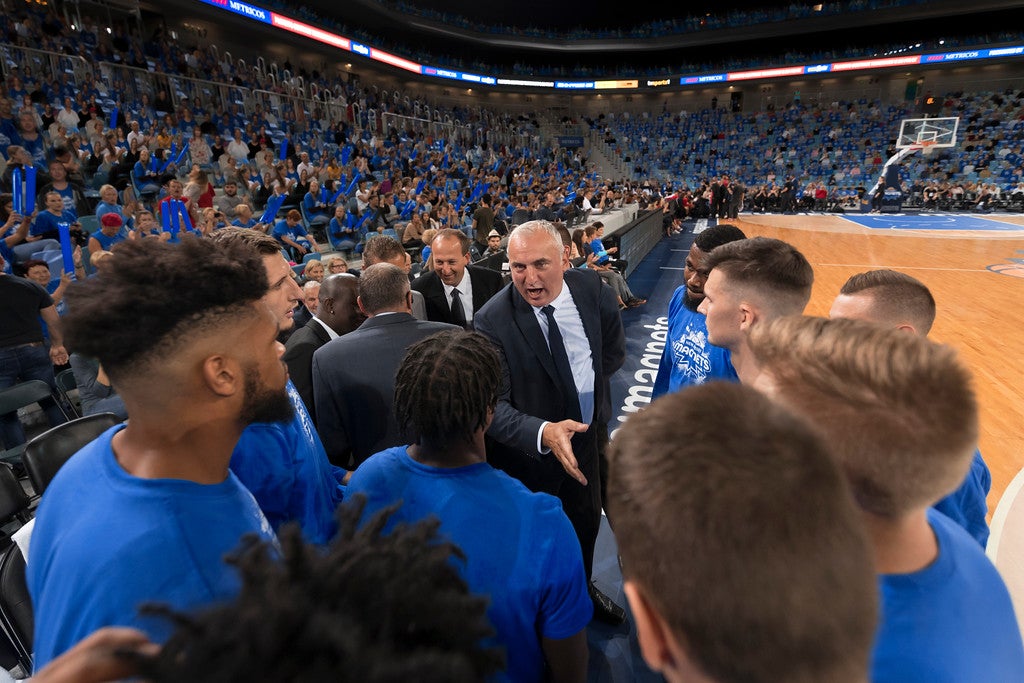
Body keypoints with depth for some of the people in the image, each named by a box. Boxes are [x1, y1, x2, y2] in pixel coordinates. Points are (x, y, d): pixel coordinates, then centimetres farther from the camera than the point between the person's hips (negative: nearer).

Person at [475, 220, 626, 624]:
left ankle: (582, 588, 60)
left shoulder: (592, 291, -13)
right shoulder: (493, 321, -26)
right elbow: (494, 406, -29)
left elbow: (614, 353, 5)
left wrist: (586, 383, -4)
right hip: (530, 455, -4)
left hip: (587, 439, 5)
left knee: (587, 524, 28)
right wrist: (543, 432, -44)